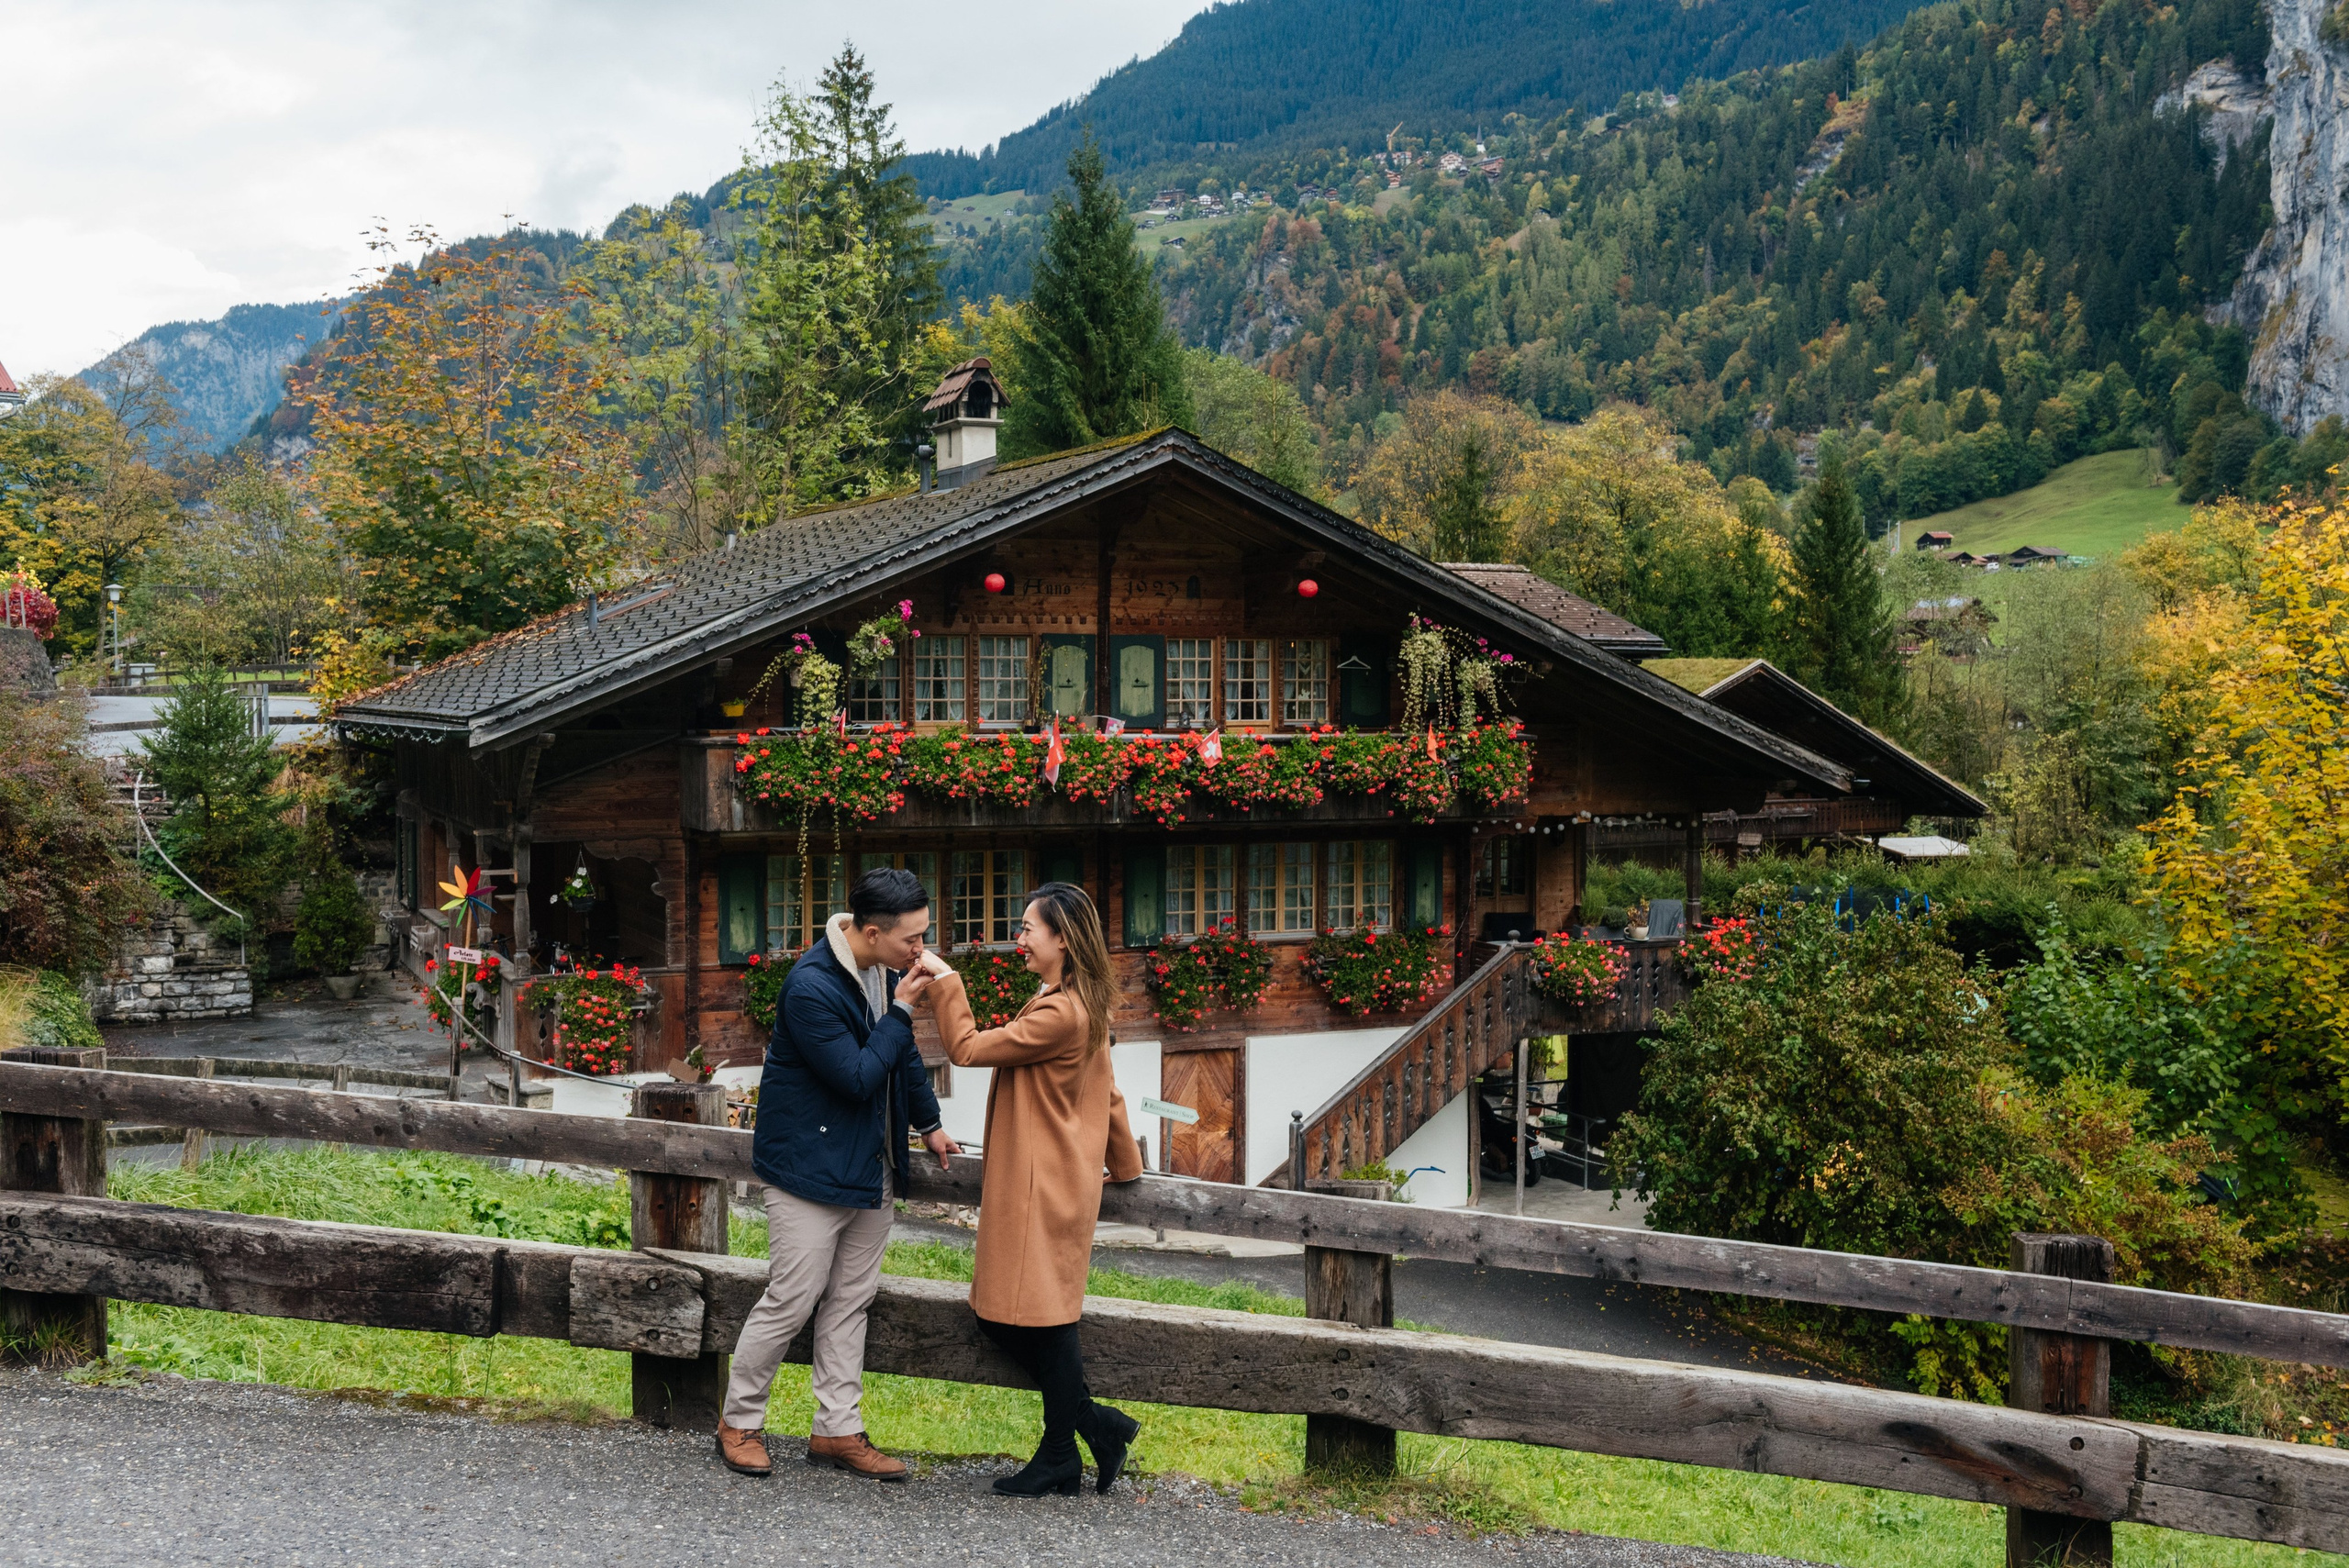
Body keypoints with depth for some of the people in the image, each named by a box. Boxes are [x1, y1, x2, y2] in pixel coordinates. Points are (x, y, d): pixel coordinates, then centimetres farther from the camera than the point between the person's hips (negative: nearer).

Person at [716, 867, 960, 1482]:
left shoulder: (886, 971, 2)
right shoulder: (811, 987, -25)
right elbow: (858, 1078, -24)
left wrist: (928, 1122, 24)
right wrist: (900, 1011, -20)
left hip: (870, 1170, 8)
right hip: (811, 1170, -8)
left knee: (851, 1300, 12)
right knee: (791, 1302, -2)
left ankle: (837, 1430, 20)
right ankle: (739, 1422, 16)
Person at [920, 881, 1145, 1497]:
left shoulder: (1059, 1014, -19)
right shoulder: (1083, 1006, 13)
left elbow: (967, 1048, -16)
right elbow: (1105, 1093, 22)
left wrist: (944, 981, -8)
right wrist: (1125, 1162, 29)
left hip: (1045, 1188, -10)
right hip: (1030, 1184, 10)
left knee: (1043, 1318, -1)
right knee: (999, 1317, 10)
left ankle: (1061, 1458, 10)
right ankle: (1097, 1424, 14)